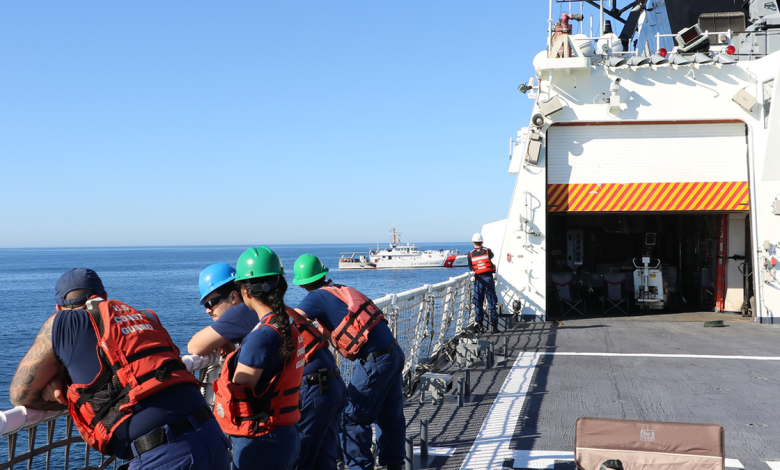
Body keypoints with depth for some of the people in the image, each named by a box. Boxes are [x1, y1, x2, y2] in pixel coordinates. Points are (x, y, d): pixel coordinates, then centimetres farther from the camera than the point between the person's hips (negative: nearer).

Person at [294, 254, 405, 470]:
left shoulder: (317, 297, -7)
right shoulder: (341, 290, 15)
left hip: (374, 359, -8)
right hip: (395, 353, 8)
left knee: (353, 417, 3)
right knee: (390, 415, 18)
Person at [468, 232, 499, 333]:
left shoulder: (470, 254, -1)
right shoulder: (487, 251, 0)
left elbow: (470, 267, 4)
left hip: (478, 279, 0)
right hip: (488, 278, 0)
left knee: (478, 303, 8)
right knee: (492, 303, 4)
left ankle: (480, 326, 7)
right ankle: (494, 326, 2)